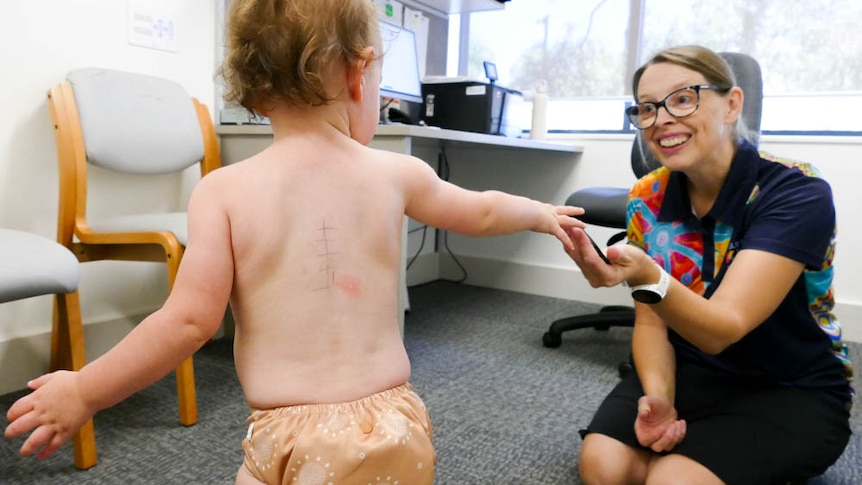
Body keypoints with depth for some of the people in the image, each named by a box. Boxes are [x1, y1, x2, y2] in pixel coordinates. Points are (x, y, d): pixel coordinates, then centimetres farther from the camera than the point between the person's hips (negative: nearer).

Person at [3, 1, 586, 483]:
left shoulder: (225, 190, -9)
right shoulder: (396, 173, -1)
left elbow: (190, 320, -11)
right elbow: (481, 213, 15)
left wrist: (83, 392, 5)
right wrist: (540, 212, 35)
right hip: (394, 427, 3)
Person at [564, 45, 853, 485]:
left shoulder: (797, 193, -20)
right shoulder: (647, 200, -6)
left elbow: (722, 330, -29)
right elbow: (652, 322, -2)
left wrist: (647, 278, -48)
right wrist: (657, 395, -21)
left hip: (791, 393, -3)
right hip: (688, 375, 4)